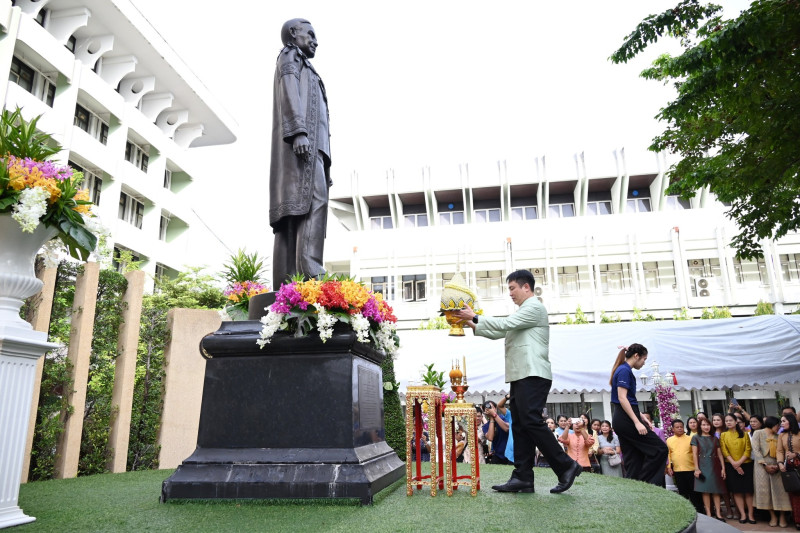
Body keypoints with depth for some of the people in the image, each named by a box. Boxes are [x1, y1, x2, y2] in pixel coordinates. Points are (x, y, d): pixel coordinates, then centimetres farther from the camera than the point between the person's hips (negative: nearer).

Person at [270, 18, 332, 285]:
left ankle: (287, 281, -14)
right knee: (312, 198, -25)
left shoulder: (306, 72, 38)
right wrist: (299, 131, -23)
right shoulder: (289, 56, 14)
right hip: (300, 141, -8)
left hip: (311, 145, 8)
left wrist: (324, 165, 21)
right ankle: (309, 270, -38)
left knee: (295, 207, -5)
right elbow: (289, 93, -6)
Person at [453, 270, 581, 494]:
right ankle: (523, 478, 6)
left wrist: (475, 317, -9)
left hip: (533, 376, -10)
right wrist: (473, 326, 14)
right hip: (521, 376, 10)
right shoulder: (522, 312, 25)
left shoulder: (535, 308, -6)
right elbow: (500, 333, 24)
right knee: (520, 426, 5)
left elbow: (504, 324, -15)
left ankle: (566, 466, -1)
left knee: (531, 422, -13)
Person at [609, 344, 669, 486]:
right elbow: (622, 398, -19)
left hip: (621, 421, 10)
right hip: (626, 419, -10)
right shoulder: (625, 370, -11)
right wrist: (637, 422, -22)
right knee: (660, 448, -6)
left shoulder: (623, 370, 18)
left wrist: (641, 418, 20)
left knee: (634, 461, 9)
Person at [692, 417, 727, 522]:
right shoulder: (696, 437, 3)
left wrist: (723, 468, 3)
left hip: (714, 466, 3)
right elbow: (694, 454, -1)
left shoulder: (715, 438, 13)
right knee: (705, 490, -4)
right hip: (703, 467, -3)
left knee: (716, 490, 1)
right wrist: (696, 468, -7)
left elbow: (719, 454, 11)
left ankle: (718, 514, 5)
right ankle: (708, 514, -1)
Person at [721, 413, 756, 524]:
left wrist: (739, 462, -12)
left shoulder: (744, 434, 5)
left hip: (746, 465, 0)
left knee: (748, 490, -2)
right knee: (736, 491, 0)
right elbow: (724, 451, 0)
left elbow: (748, 450, -2)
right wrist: (734, 464, -11)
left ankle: (750, 514, 5)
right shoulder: (723, 435, 6)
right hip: (731, 466, 0)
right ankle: (743, 515, 4)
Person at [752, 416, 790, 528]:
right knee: (765, 490, -3)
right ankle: (773, 516, 7)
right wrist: (765, 465, -10)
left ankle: (782, 516, 4)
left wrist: (778, 465, -12)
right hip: (762, 465, -3)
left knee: (780, 490, -5)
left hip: (776, 466, 3)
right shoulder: (758, 433, 4)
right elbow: (756, 450, -3)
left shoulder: (777, 437, 14)